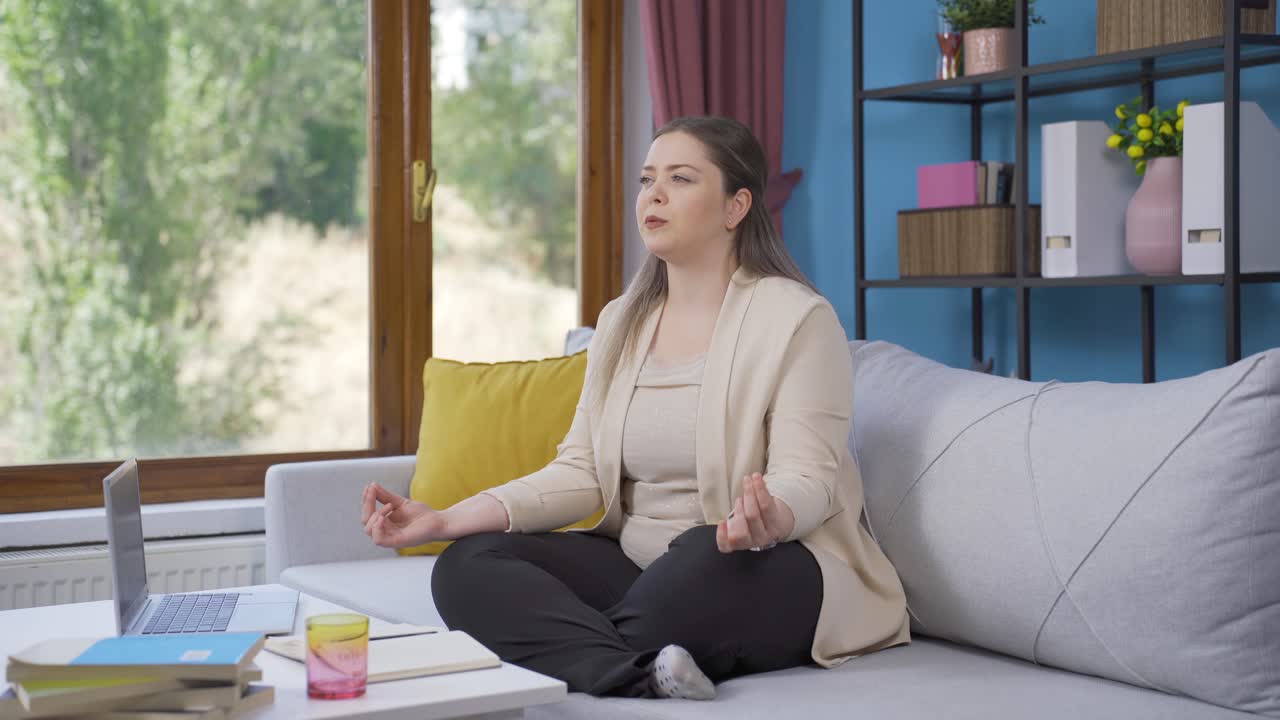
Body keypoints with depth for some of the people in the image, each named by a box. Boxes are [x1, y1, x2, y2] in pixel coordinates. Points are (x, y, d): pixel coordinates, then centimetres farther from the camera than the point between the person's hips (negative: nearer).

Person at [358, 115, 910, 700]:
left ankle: (577, 658, -17)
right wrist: (446, 519, -7)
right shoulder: (621, 322, 11)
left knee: (703, 557, -40)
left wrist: (768, 520, -41)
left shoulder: (797, 318, -8)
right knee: (467, 565, -16)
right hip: (640, 565, 7)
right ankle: (642, 676, -36)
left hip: (778, 577, -6)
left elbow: (807, 478, -16)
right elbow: (580, 472, 6)